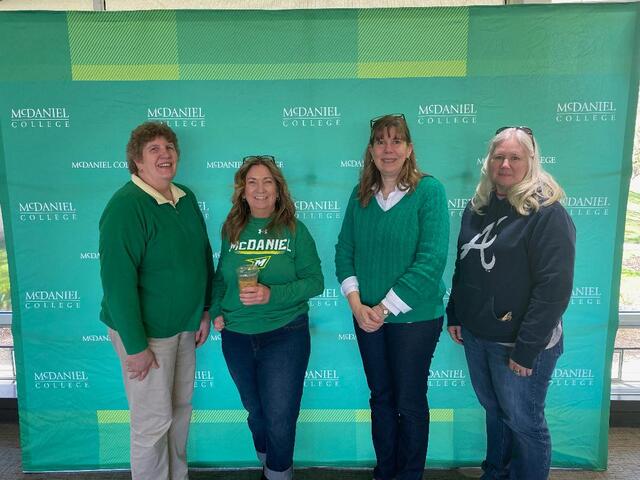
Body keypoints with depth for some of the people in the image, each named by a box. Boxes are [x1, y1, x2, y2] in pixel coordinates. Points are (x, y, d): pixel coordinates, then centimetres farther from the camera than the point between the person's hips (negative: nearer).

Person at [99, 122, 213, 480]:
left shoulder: (186, 198, 3)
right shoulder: (126, 206, -19)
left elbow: (203, 256, 11)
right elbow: (118, 280, -22)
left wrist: (205, 311, 11)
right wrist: (135, 346, -20)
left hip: (185, 326, 7)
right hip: (146, 332, -7)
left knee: (181, 409, 21)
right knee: (153, 422, 7)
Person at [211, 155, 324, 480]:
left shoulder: (294, 230, -7)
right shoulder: (231, 230, 3)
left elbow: (315, 281, -10)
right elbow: (220, 277, 13)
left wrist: (272, 294, -22)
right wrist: (216, 311, -1)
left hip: (284, 335, -3)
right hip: (236, 337, 4)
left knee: (280, 417, 2)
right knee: (255, 411, 20)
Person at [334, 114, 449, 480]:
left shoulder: (429, 190, -12)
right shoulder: (361, 195, 3)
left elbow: (431, 260, -19)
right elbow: (344, 251, 3)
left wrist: (385, 308, -18)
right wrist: (356, 303, -10)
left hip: (414, 317, -4)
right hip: (367, 317, 4)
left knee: (410, 403, 11)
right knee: (380, 398, 18)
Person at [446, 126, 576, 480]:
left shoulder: (547, 213, -14)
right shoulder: (478, 207, 6)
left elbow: (554, 287, -18)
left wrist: (527, 348, -19)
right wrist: (454, 315, 11)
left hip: (518, 343, -6)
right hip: (475, 335, 6)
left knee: (523, 421, 10)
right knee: (493, 410, 21)